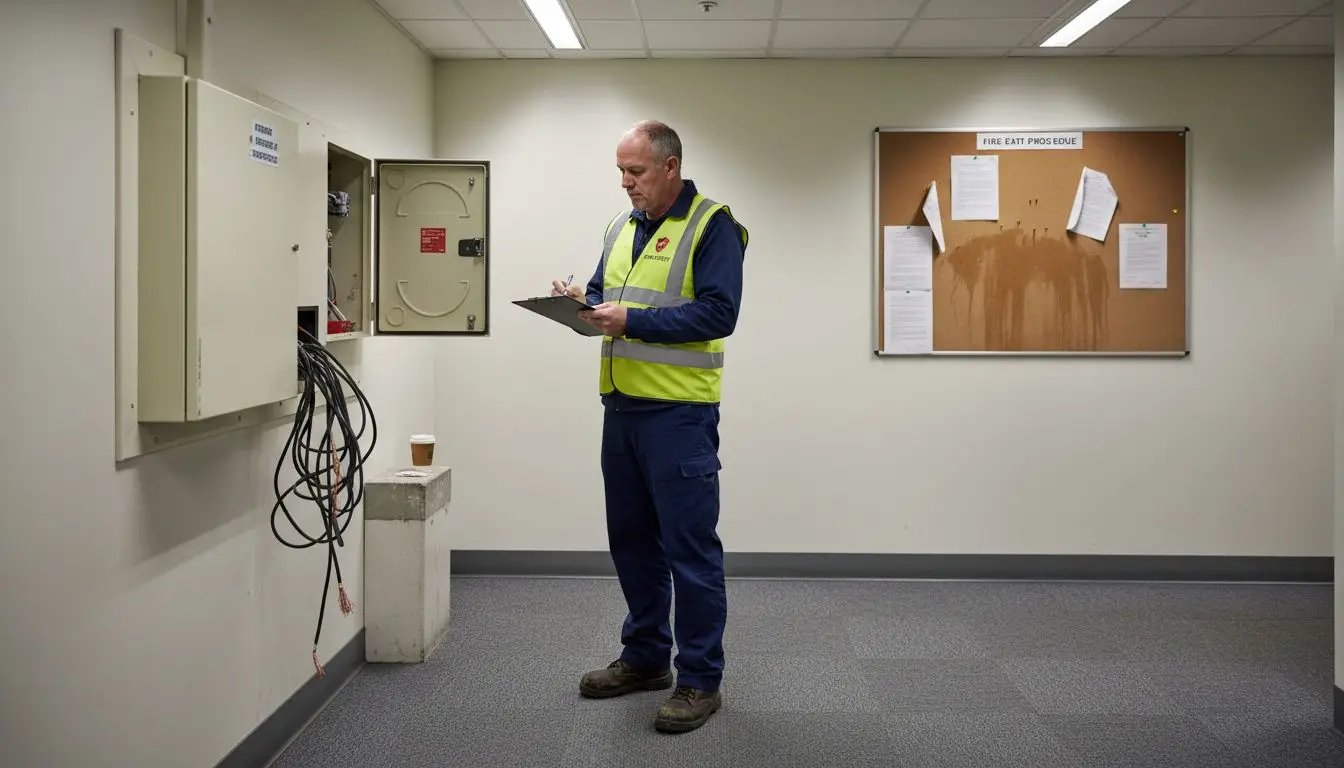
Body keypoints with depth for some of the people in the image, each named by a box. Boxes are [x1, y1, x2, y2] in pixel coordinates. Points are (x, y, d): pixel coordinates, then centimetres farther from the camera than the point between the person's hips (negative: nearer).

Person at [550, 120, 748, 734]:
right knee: (631, 538, 16)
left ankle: (700, 679, 10)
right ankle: (645, 658, 30)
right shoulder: (622, 226, 15)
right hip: (622, 406, 8)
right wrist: (583, 303, -2)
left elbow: (717, 313, -18)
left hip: (679, 412, -8)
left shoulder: (711, 226, -9)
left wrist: (631, 320, -22)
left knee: (689, 546, -1)